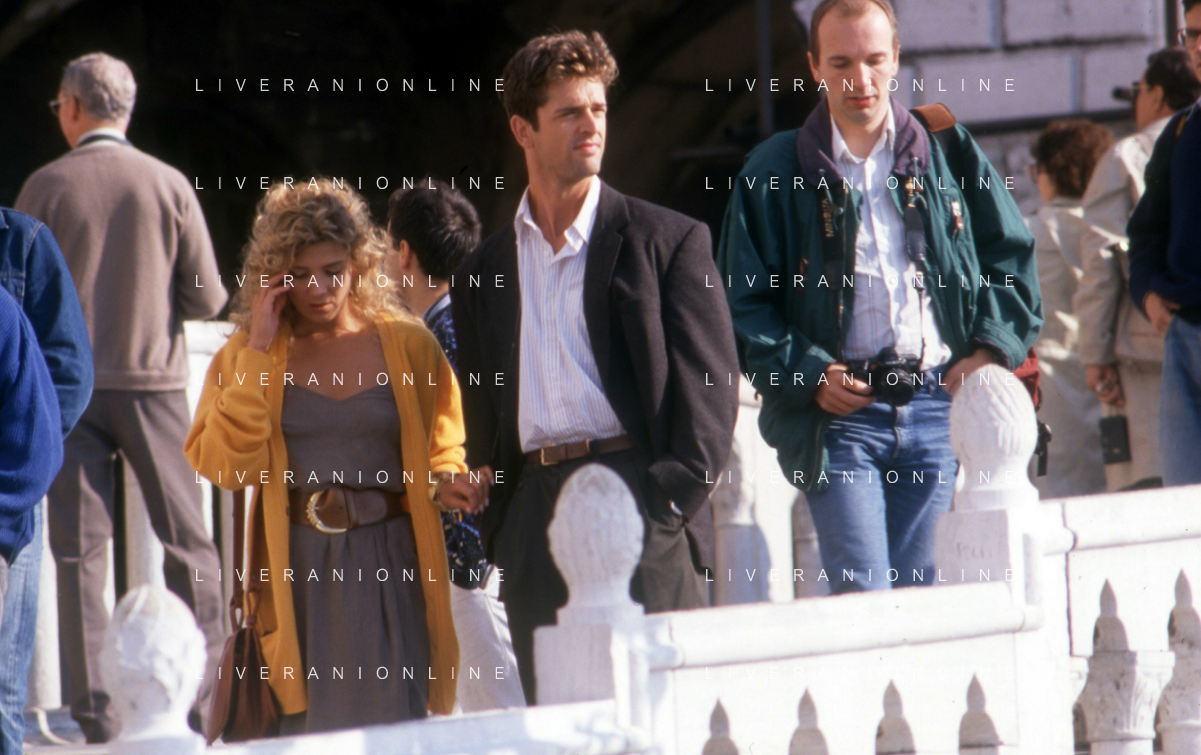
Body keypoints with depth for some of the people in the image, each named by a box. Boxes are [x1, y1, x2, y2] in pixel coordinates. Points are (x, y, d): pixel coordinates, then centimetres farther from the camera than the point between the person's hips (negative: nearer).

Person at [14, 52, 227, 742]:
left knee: (80, 549, 3)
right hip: (154, 381, 0)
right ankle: (206, 693, 5)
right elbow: (207, 297, -2)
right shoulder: (169, 185, -3)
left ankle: (94, 706, -1)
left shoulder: (46, 187, -4)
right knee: (188, 542, 8)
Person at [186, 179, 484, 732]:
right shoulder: (246, 355, 7)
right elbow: (225, 465, -6)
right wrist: (258, 352, -6)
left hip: (387, 568, 0)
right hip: (294, 572, 0)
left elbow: (443, 449, 15)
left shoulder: (408, 346, 7)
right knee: (305, 727, -4)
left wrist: (443, 484, -9)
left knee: (388, 722, -7)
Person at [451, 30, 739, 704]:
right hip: (537, 514, 4)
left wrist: (669, 501, -11)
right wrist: (498, 529, 7)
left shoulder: (668, 241, 6)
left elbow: (710, 388, 0)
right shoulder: (485, 271, 18)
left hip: (638, 496, -4)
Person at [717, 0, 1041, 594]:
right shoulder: (775, 171, 5)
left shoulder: (946, 152, 10)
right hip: (840, 411, -2)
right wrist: (807, 373, -8)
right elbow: (743, 302, 4)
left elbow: (1012, 256, 16)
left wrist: (992, 349, 2)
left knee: (924, 594, 2)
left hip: (937, 405, 2)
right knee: (861, 595, -13)